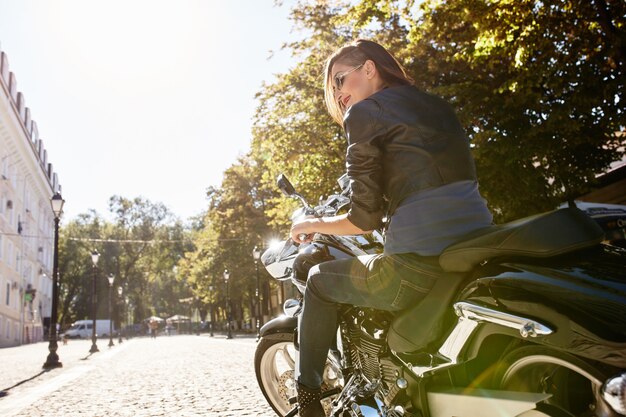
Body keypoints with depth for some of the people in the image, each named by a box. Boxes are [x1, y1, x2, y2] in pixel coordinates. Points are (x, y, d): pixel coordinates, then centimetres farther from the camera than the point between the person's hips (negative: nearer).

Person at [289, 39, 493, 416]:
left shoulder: (363, 112, 1)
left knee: (321, 281, 18)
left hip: (421, 266, -7)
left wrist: (315, 225, 14)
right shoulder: (439, 106, 22)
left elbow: (366, 219, -4)